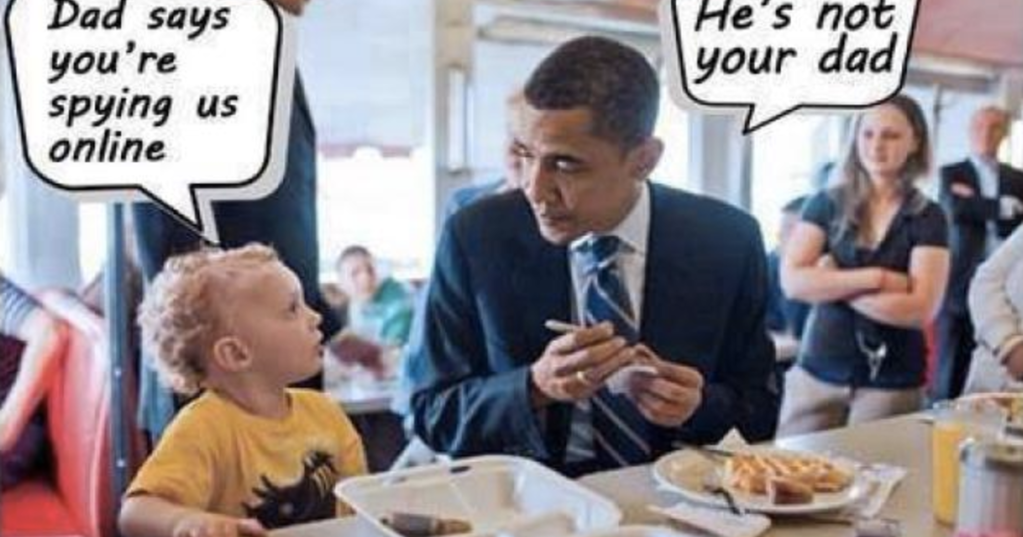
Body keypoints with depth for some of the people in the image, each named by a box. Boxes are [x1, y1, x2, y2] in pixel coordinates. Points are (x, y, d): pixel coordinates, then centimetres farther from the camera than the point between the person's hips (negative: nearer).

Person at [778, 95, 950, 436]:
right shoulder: (826, 204, 2)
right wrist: (876, 278, -16)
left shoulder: (928, 217, -1)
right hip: (817, 374, 1)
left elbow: (921, 309, -13)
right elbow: (792, 281, -11)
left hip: (892, 384, -1)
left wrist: (831, 284, -12)